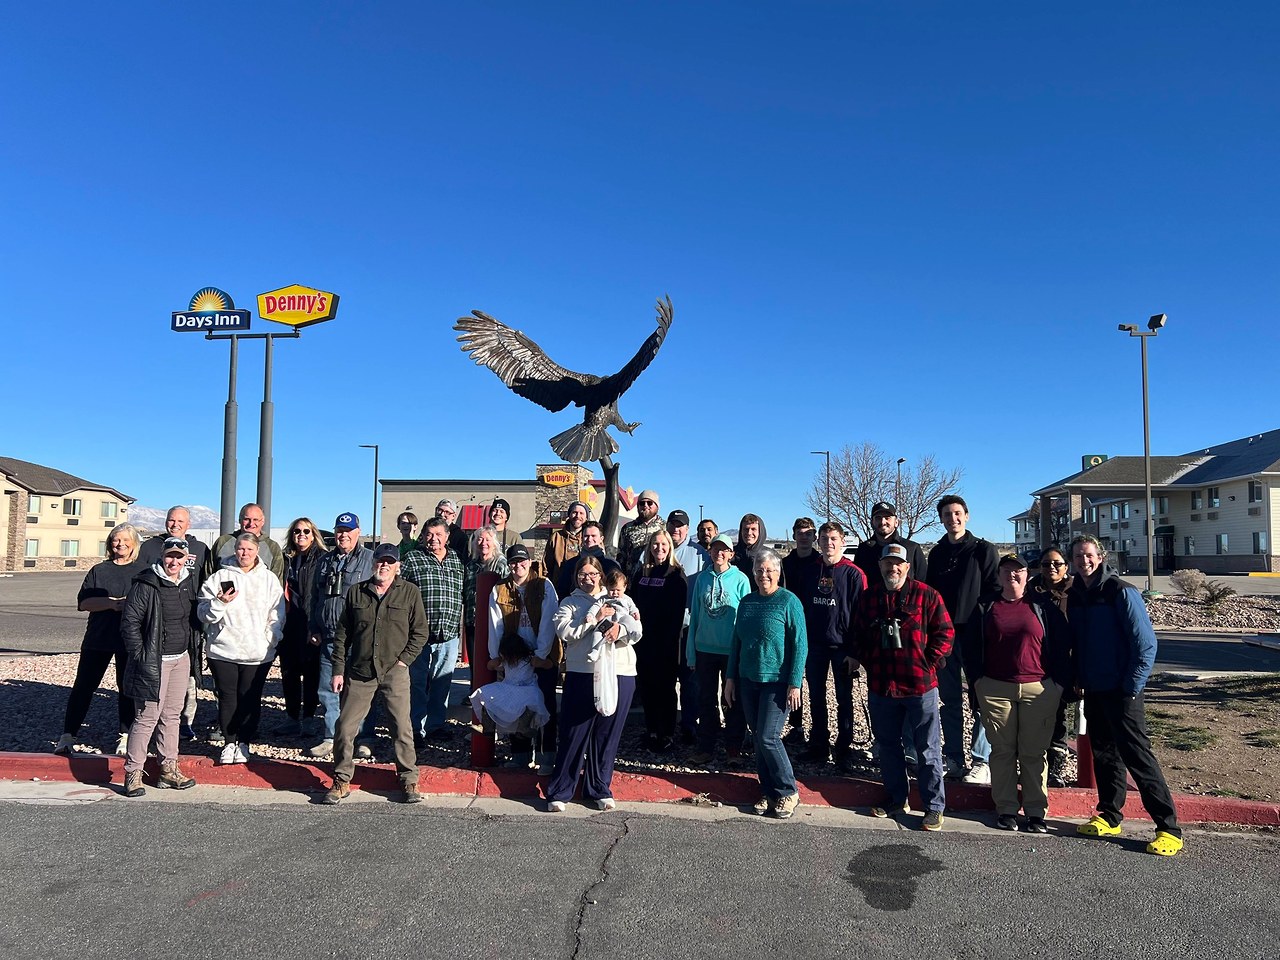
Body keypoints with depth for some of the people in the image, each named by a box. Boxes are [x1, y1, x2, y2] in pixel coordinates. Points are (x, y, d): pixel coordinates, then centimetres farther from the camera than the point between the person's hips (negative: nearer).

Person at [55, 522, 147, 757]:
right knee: (84, 686, 2)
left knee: (128, 688, 6)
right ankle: (68, 735, 11)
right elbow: (83, 602, -1)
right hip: (98, 638, 1)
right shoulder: (99, 570, 7)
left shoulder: (143, 571, 5)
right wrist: (111, 603, -15)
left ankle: (125, 736, 16)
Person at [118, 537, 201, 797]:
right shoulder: (145, 585, -13)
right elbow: (129, 622, -13)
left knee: (172, 715, 13)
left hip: (181, 659, 7)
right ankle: (133, 773, 6)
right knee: (147, 717, -4)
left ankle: (169, 769, 20)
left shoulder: (189, 582, 8)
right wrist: (140, 656, -14)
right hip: (154, 661, -7)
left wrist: (192, 649, 11)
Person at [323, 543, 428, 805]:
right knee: (345, 727, 3)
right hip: (359, 672, 2)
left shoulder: (409, 592, 1)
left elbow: (420, 632, 3)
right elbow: (342, 634, 9)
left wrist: (403, 660, -6)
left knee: (402, 728, -2)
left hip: (394, 673, -2)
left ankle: (409, 781, 12)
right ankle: (341, 781, 19)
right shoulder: (356, 592, 7)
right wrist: (338, 670, 5)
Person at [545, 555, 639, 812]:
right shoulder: (569, 603, 12)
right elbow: (565, 632, -7)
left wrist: (620, 628, -14)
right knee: (574, 734, -1)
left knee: (607, 735, 7)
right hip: (582, 675, -2)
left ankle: (600, 790, 21)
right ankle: (559, 792, 9)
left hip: (619, 675, 2)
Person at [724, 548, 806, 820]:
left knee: (768, 737, -8)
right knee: (759, 738, 9)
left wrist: (794, 684, -15)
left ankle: (788, 792, 9)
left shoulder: (789, 601, -8)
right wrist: (730, 678, 10)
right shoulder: (747, 601, 8)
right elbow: (736, 641, 13)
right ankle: (769, 792, 21)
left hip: (777, 682, -6)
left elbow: (800, 645, -11)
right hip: (748, 681, 6)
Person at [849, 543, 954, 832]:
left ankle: (934, 807, 17)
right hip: (880, 686, 4)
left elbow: (945, 633, -5)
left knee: (928, 749, 5)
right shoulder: (868, 597, 5)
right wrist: (859, 657, 3)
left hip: (920, 685, -4)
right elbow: (857, 633, 15)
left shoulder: (926, 595, -7)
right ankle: (896, 799, 31)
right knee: (887, 745, 15)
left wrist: (928, 663, -9)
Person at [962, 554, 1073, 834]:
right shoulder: (985, 607, 10)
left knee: (1034, 752, 2)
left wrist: (1060, 682, 0)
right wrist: (976, 678, 4)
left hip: (1039, 689, -1)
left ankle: (1036, 811, 12)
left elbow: (1062, 646, 7)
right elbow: (969, 644, 12)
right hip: (995, 690, 1)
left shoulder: (1043, 607, 7)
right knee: (1002, 750, 4)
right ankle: (1006, 809, 13)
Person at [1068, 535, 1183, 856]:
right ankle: (1110, 817, 26)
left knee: (1138, 757, -6)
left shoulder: (1121, 592, -12)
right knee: (1104, 754, 14)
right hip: (1093, 691, 7)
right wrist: (1077, 679, 8)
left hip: (1121, 691, -7)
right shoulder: (1075, 596, 7)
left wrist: (1132, 686, -15)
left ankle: (1169, 829, 1)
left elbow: (1145, 643, -14)